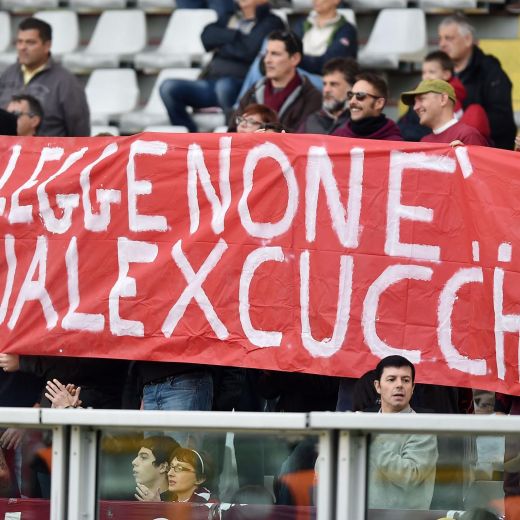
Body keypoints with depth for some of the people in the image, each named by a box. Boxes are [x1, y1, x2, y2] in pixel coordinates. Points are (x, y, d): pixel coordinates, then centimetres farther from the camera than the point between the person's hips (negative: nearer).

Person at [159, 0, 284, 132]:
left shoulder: (271, 22, 7)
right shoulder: (228, 18, 26)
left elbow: (251, 50, -9)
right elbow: (207, 37, 7)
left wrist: (222, 46, 5)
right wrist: (237, 36, -2)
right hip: (211, 81, 6)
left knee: (224, 85, -41)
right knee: (168, 87, -18)